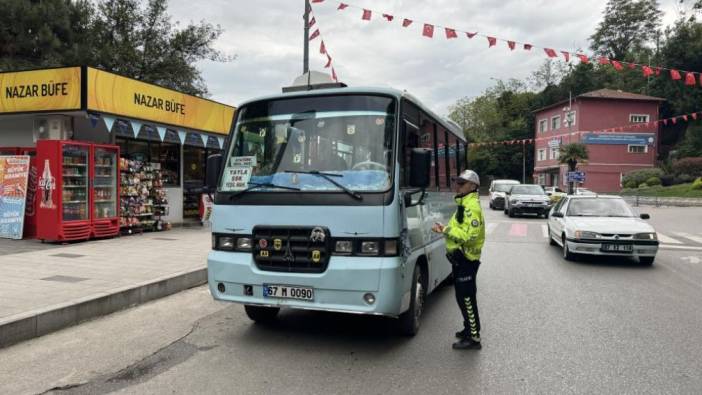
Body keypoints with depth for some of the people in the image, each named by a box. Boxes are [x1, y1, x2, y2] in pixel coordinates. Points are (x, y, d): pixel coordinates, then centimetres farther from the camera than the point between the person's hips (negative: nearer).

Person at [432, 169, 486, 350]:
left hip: (466, 260, -10)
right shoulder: (464, 204, 16)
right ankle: (470, 329, 32)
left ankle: (473, 338, 1)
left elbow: (469, 235, -26)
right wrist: (446, 229, 8)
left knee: (467, 298, -6)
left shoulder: (472, 207, -17)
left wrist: (446, 230, -21)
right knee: (463, 297, 19)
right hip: (460, 259, 10)